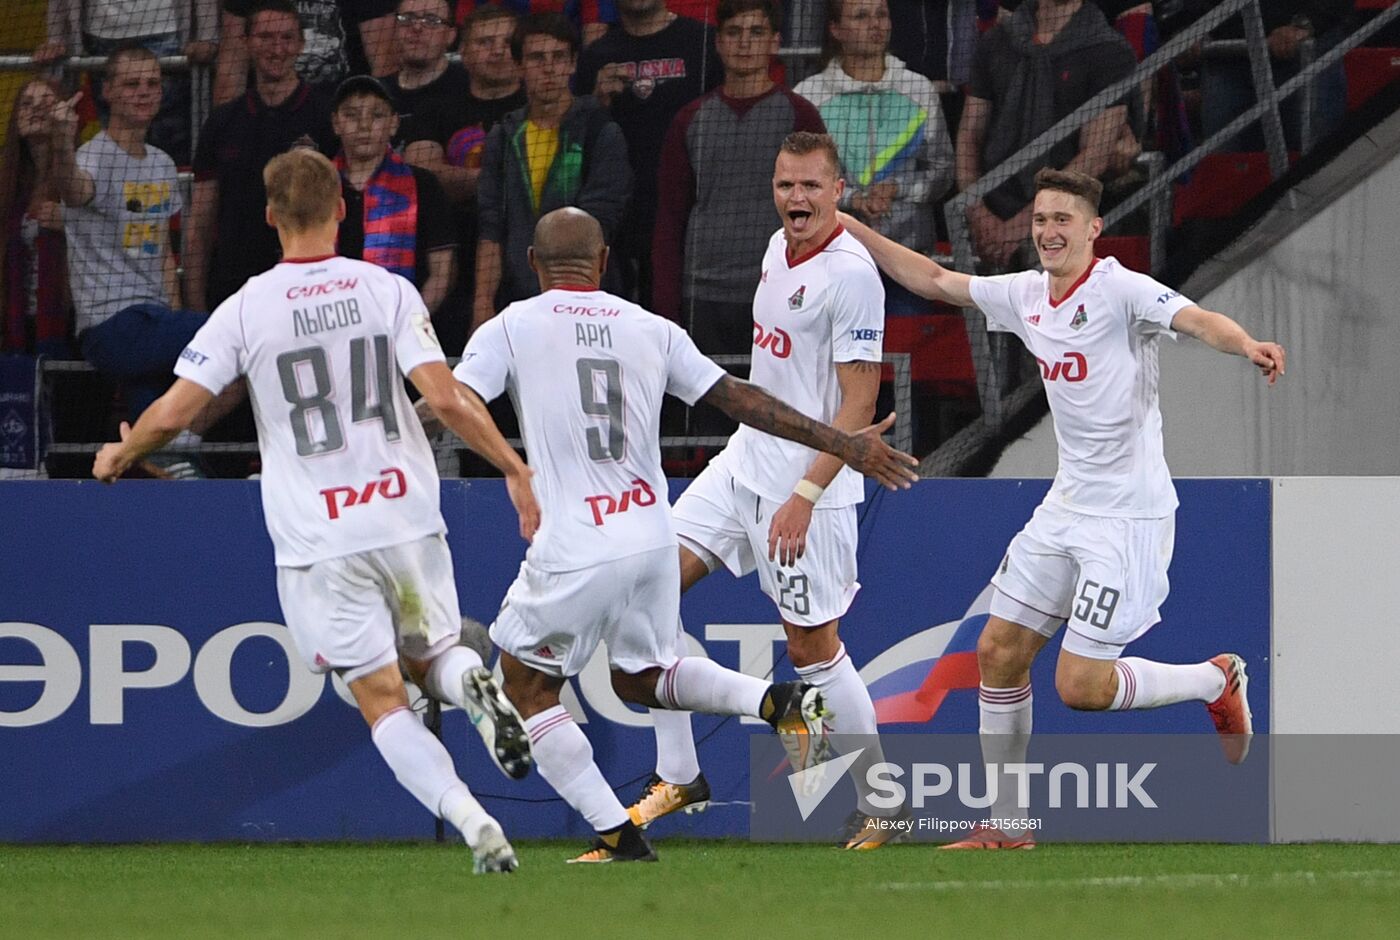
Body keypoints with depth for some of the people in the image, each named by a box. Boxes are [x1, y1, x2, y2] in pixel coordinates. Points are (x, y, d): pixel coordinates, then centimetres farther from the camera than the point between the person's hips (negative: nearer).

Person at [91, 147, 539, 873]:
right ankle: (473, 683, -15)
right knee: (431, 656, 22)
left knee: (382, 700, 3)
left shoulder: (246, 310, -3)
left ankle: (473, 823, -17)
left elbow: (172, 413, -4)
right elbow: (446, 400, -9)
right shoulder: (387, 291, -1)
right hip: (407, 518, 2)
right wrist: (516, 469, 1)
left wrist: (118, 456, 16)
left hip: (318, 542, -2)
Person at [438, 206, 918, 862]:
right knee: (641, 677, 26)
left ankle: (617, 835, 3)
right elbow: (743, 401, 10)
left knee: (527, 688, 12)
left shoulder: (509, 329, -1)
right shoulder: (650, 330, 10)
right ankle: (777, 702, 2)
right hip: (653, 538, 5)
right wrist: (845, 445, 16)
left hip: (575, 554, -5)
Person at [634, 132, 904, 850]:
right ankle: (677, 775, 6)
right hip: (744, 463, 9)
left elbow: (859, 402, -20)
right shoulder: (779, 248, 9)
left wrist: (804, 495, -24)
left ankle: (881, 804, 12)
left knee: (813, 647, -3)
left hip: (809, 482, -9)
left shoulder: (850, 274, -18)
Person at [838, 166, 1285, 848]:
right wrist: (852, 229, 20)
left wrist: (1247, 345, -53)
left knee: (1081, 686, -11)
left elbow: (1197, 320, -32)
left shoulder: (1121, 290, -16)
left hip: (1128, 515, -8)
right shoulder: (1025, 296, 7)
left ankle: (1216, 681, 14)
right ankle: (1005, 826, 17)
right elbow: (934, 282, 21)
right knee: (999, 653, 6)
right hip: (1066, 505, 8)